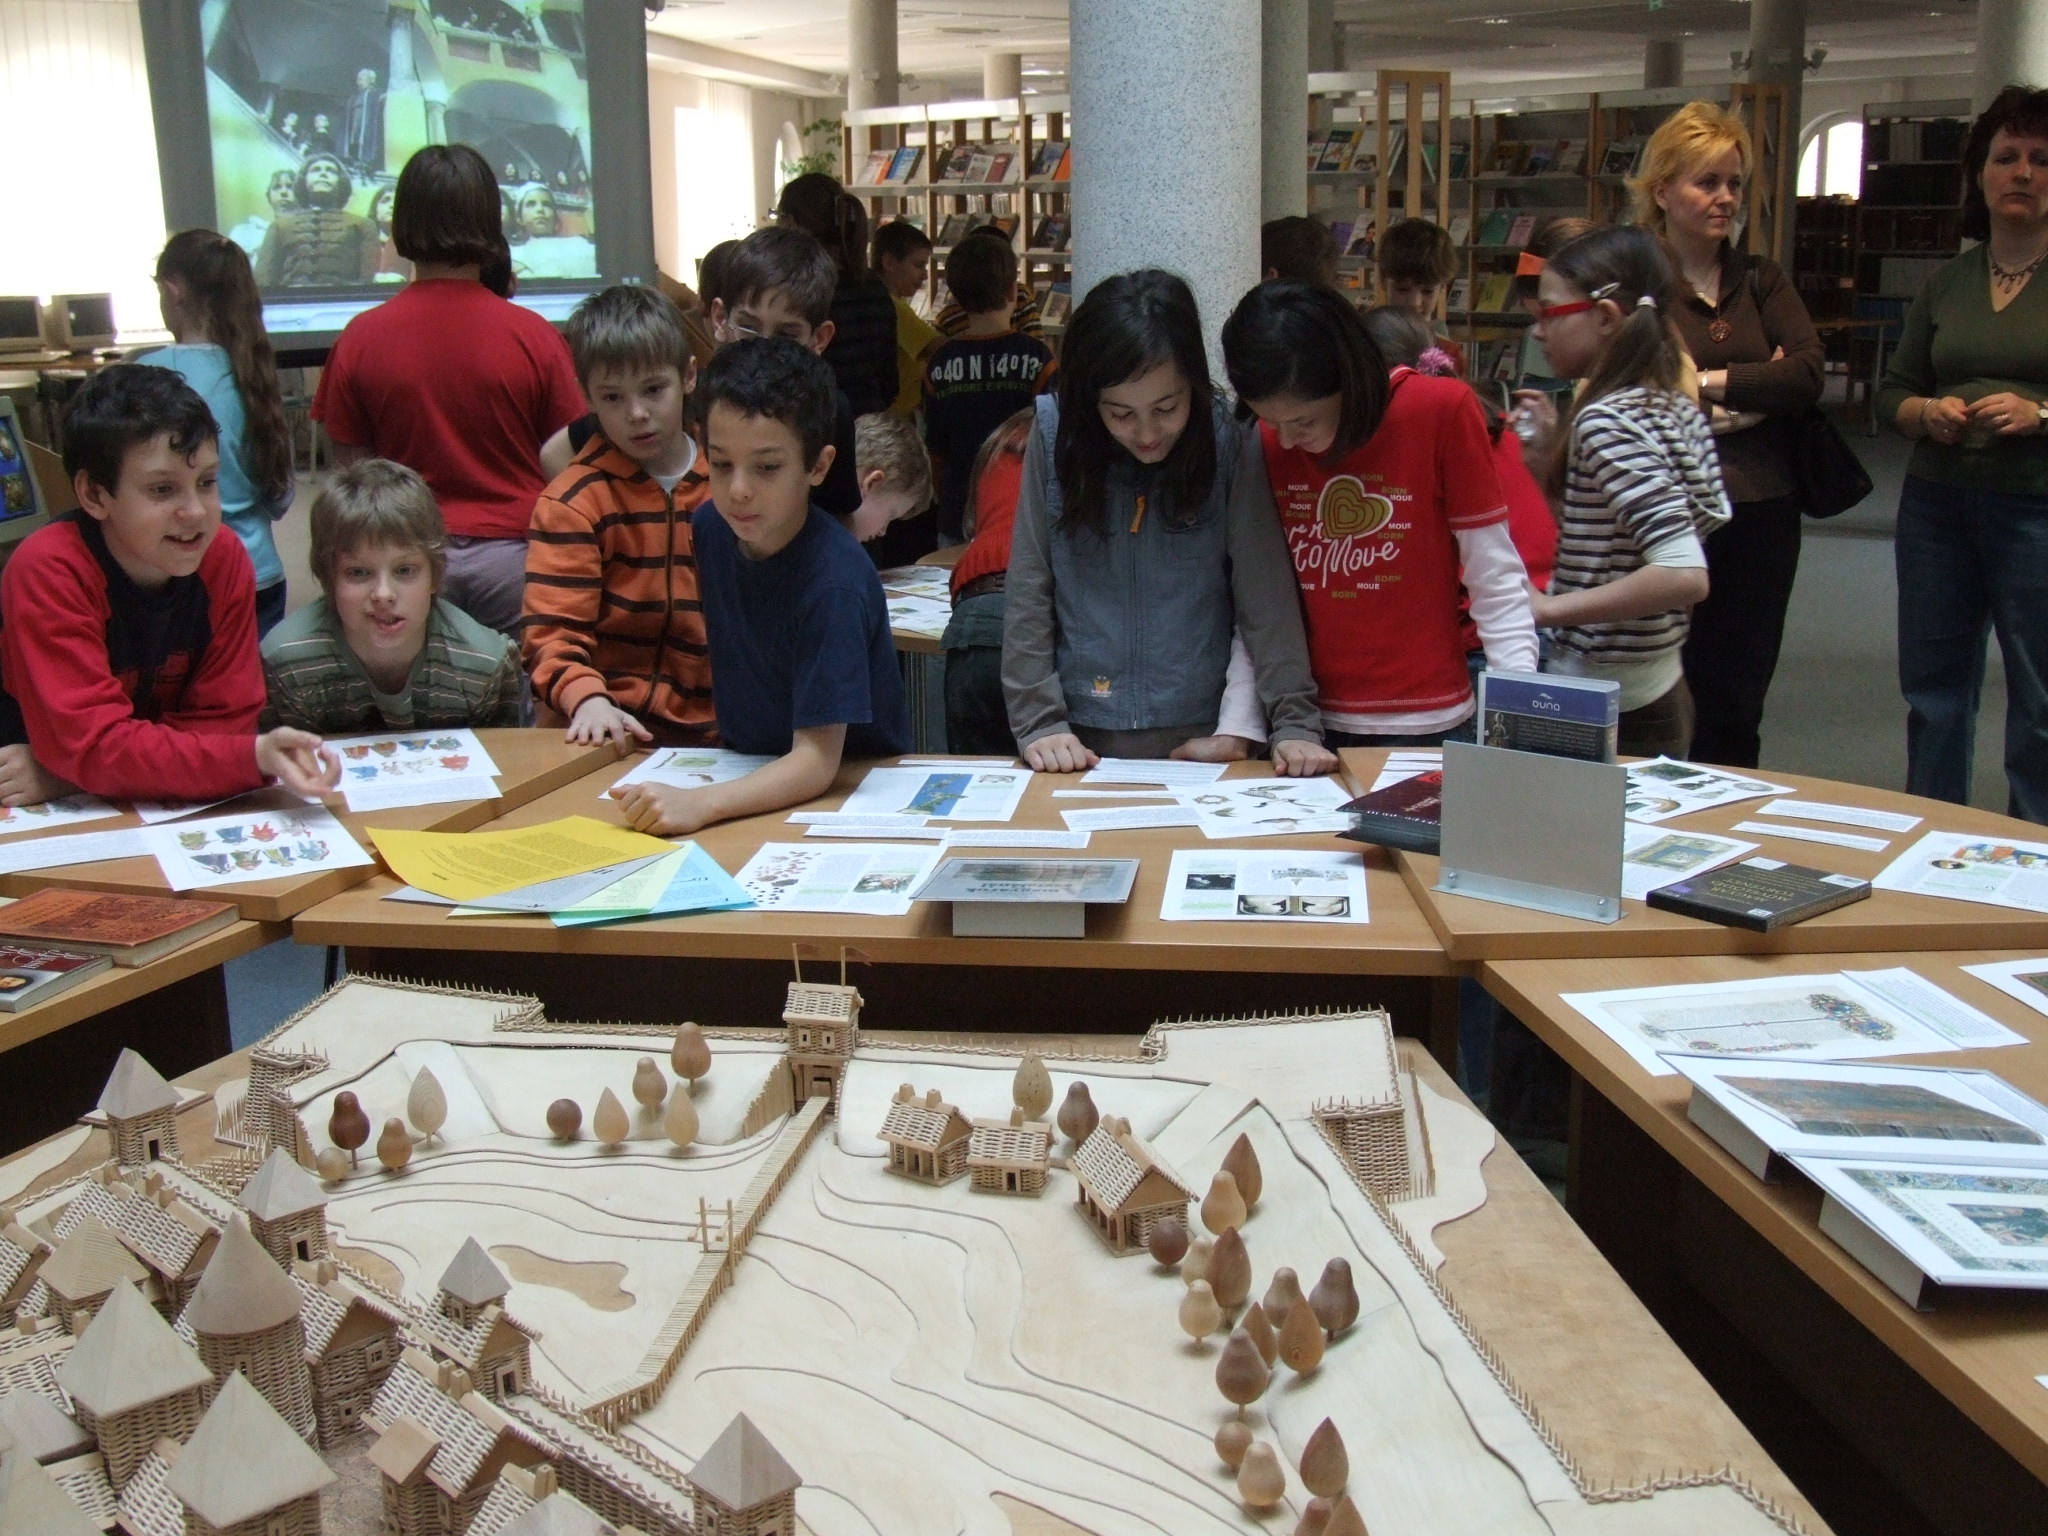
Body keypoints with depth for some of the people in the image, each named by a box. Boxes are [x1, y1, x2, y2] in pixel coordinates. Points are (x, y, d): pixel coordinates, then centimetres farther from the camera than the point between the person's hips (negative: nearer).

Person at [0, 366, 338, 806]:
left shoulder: (225, 560, -8)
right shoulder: (48, 572, -18)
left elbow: (223, 718, -9)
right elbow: (93, 745, -22)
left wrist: (76, 770, -22)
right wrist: (254, 756, -34)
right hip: (40, 821, -3)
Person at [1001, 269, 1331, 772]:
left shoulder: (1230, 444, -5)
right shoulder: (1055, 438, -3)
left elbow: (1266, 596, -8)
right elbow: (1026, 593, -2)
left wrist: (1294, 723, -16)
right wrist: (1039, 722, -10)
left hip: (1202, 737, 1)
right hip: (1081, 744, 0)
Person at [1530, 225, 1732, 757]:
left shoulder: (1605, 422, -19)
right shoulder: (1680, 410, 6)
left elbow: (1684, 574, -29)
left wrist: (1550, 608, -22)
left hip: (1605, 714, -9)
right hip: (1664, 693, 9)